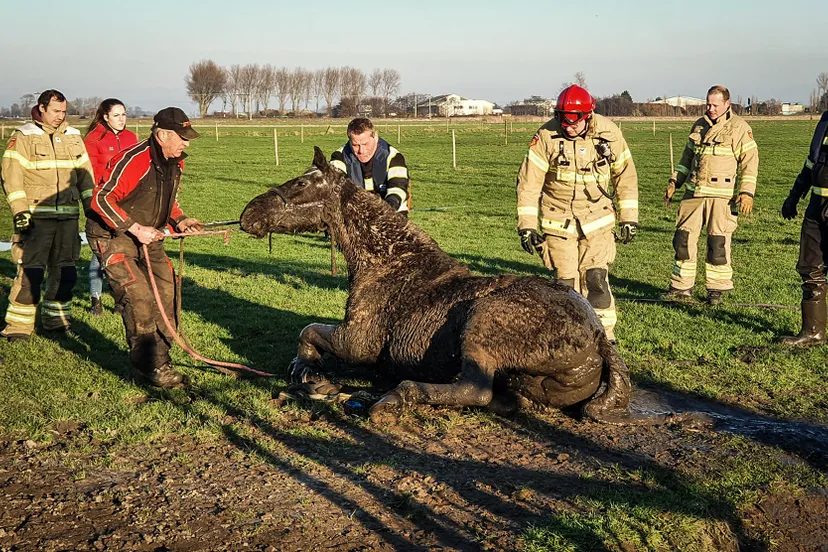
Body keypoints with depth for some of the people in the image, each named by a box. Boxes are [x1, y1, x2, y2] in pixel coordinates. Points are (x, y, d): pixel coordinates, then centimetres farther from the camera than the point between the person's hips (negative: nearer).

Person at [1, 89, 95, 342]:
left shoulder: (73, 136, 14)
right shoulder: (23, 136, -1)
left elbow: (84, 173, 18)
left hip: (68, 216, 5)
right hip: (35, 216, -5)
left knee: (64, 271, 8)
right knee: (30, 271, -8)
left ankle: (55, 321, 21)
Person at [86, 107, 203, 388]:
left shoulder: (174, 162, 3)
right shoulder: (133, 160, -25)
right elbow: (101, 199, -25)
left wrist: (179, 220, 1)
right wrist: (135, 228, -26)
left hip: (148, 238, 9)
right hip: (113, 238, -8)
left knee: (167, 292, 3)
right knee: (139, 298, -17)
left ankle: (160, 360, 13)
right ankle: (151, 367, -8)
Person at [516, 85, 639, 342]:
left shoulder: (609, 133, -8)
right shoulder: (547, 136, -14)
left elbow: (625, 175, 5)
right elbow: (528, 181, -10)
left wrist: (629, 217, 5)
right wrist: (526, 224, -12)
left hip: (597, 219, 1)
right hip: (558, 221, 0)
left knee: (596, 279, -8)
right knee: (566, 282, 0)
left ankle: (604, 336, 6)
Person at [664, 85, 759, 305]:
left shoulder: (739, 127, -3)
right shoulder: (699, 126, 14)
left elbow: (750, 160, -6)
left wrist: (747, 192, -15)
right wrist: (674, 182, 15)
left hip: (722, 196, -5)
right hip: (694, 192, 5)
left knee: (718, 243, -2)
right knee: (683, 238, 4)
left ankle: (716, 289, 10)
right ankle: (681, 286, 14)